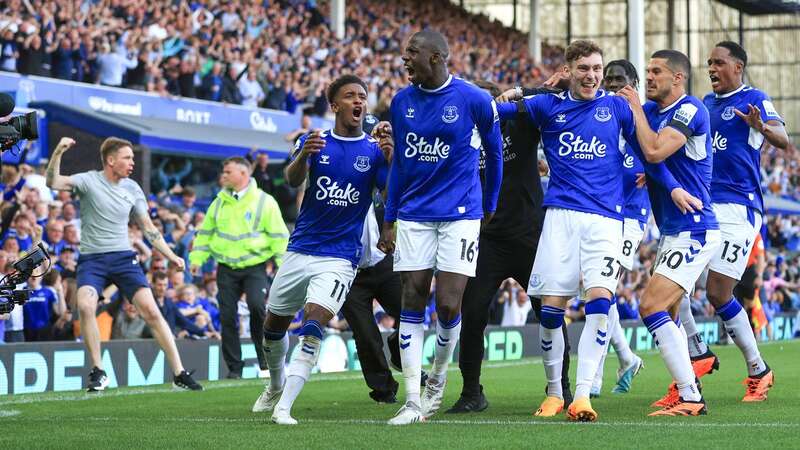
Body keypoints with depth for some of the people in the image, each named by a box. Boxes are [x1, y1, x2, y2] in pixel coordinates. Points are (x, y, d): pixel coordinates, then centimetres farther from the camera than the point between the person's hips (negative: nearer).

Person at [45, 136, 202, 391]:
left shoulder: (132, 189, 8)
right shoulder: (89, 181, -4)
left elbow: (148, 227, 15)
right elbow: (53, 183, -19)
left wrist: (171, 256, 8)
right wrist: (58, 153, -33)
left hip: (123, 256, 3)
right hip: (91, 258, -3)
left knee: (151, 310, -9)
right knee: (85, 306, -27)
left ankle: (179, 373, -3)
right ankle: (98, 373, -12)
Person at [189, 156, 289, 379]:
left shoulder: (264, 201, -1)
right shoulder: (219, 202, 10)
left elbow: (279, 236, -1)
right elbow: (205, 232, 18)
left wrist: (284, 265, -6)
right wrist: (197, 258, 7)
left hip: (254, 266, -4)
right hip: (226, 268, 4)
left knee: (257, 306, -23)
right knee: (227, 317, -1)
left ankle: (266, 360, -5)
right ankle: (234, 368, 8)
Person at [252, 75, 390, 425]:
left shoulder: (374, 150, -1)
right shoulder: (316, 142, 2)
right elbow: (292, 179, -15)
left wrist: (392, 159, -30)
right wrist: (303, 155, -37)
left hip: (339, 257, -3)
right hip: (300, 250, 3)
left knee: (313, 325, -22)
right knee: (274, 325, 14)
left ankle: (283, 407, -22)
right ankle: (275, 386, 41)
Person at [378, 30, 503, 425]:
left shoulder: (474, 100, -8)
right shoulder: (402, 102, 5)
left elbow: (494, 153, 7)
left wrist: (489, 208, 14)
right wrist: (388, 221, 11)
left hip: (460, 215, -4)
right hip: (413, 216, 4)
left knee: (448, 306, -9)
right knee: (412, 304, -1)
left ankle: (438, 376, 20)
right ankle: (413, 401, 2)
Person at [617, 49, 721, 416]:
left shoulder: (689, 110, -14)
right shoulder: (650, 110, 11)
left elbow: (654, 151, -25)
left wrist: (636, 107, -13)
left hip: (693, 231, -9)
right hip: (673, 232, 9)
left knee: (652, 307, -17)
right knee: (667, 315, 16)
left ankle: (690, 398, -17)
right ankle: (687, 392, 26)